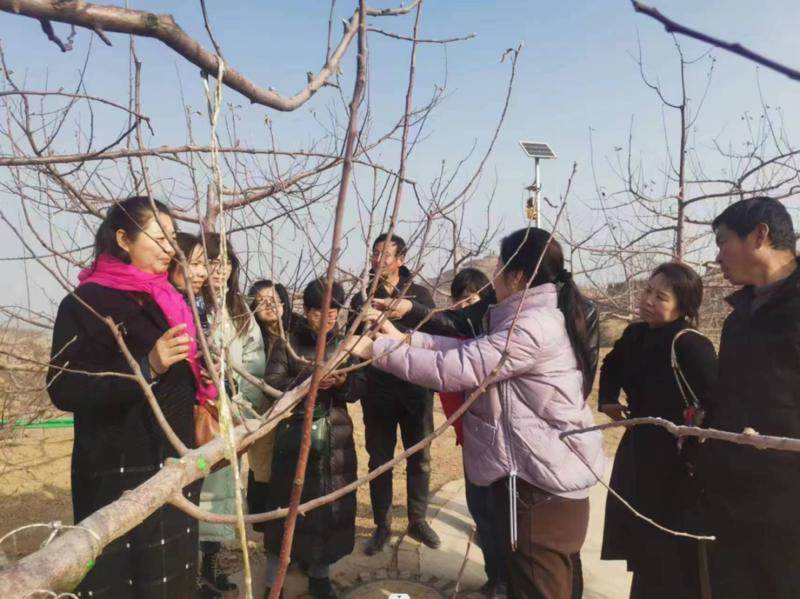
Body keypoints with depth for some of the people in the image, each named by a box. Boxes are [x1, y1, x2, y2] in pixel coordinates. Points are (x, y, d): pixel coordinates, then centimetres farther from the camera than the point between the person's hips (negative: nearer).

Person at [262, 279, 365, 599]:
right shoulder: (288, 342, -1)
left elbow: (359, 388, 2)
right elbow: (271, 383, -8)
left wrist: (343, 382, -19)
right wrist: (306, 381, -23)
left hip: (336, 439, 3)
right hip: (294, 437, -2)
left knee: (331, 507, 9)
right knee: (288, 507, 4)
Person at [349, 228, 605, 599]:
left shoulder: (532, 327, -24)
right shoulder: (542, 317, 11)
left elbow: (453, 368, -27)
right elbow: (469, 350, 8)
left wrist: (376, 349, -19)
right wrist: (404, 338, 2)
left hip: (541, 484, -10)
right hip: (548, 474, 10)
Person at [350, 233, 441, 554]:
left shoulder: (419, 294, 3)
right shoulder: (361, 298, 6)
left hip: (415, 390, 0)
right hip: (377, 392, 1)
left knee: (419, 459, 10)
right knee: (379, 461, 9)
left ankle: (417, 520, 28)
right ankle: (382, 526, 24)